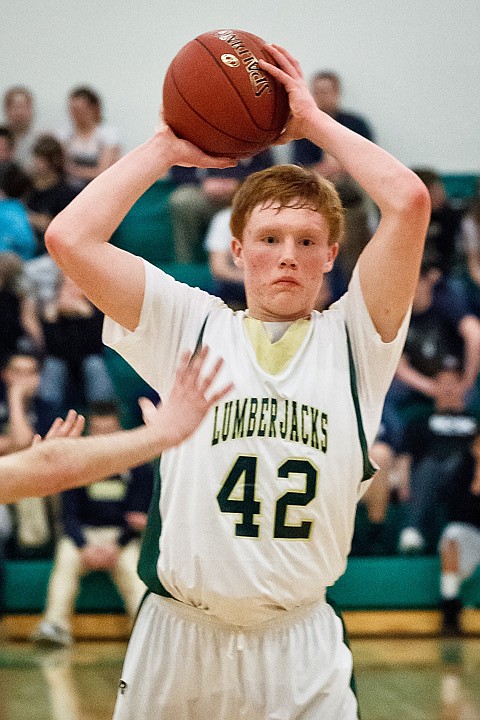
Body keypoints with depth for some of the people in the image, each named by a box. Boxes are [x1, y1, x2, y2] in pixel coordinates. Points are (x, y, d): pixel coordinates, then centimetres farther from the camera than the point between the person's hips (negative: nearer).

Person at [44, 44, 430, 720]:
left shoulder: (352, 339, 4)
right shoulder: (191, 328, 5)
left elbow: (408, 201, -9)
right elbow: (70, 238, -5)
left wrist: (315, 122, 2)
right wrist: (167, 148, 5)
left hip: (302, 645, 0)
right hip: (177, 636, 0)